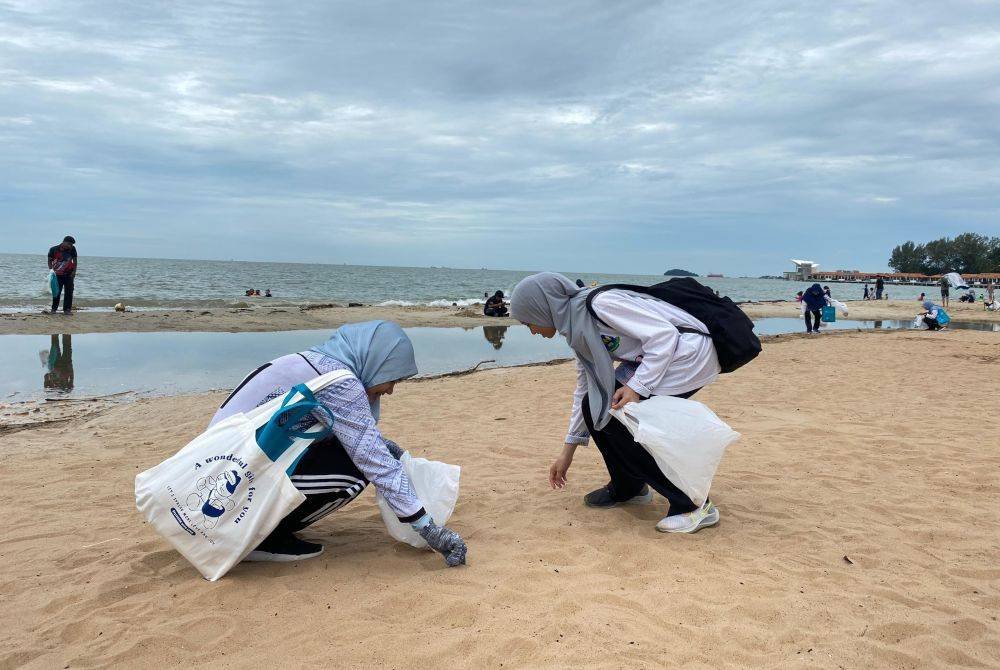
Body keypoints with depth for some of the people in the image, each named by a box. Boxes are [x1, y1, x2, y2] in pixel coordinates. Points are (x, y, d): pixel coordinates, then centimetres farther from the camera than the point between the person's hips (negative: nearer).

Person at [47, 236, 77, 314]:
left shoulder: (72, 249, -7)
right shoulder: (54, 250, -11)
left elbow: (75, 260, 3)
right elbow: (50, 260, 0)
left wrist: (74, 271, -4)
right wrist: (51, 270, -12)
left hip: (69, 274, 1)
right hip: (57, 274, -1)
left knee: (69, 292, -2)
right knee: (56, 292, 2)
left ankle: (67, 309, 3)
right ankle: (54, 309, 11)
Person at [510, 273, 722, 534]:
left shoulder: (600, 303, -19)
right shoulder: (580, 330, 9)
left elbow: (664, 334, -22)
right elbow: (585, 390, 18)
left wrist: (636, 387, -26)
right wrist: (567, 453, 22)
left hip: (690, 354, -9)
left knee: (616, 417, -15)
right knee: (595, 406, 2)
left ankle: (693, 504, -8)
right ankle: (628, 488, 20)